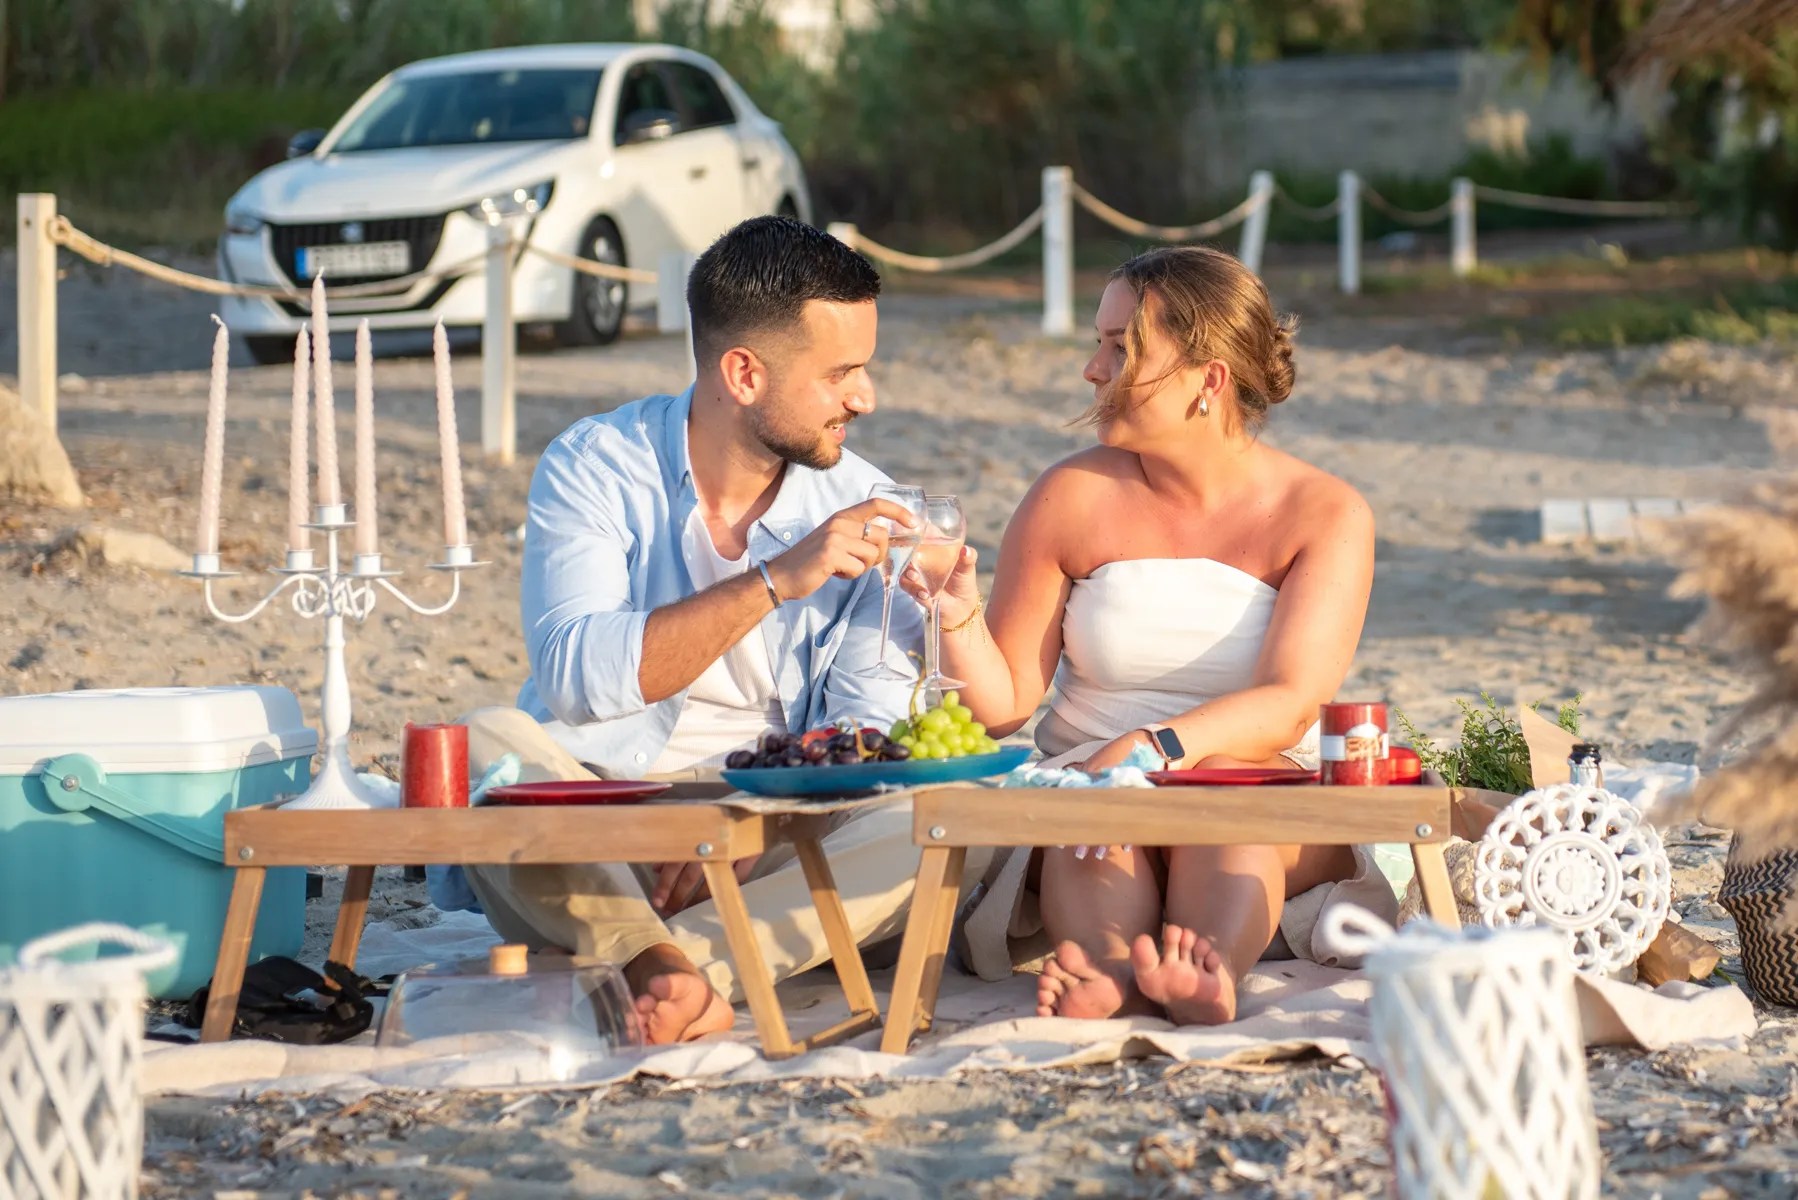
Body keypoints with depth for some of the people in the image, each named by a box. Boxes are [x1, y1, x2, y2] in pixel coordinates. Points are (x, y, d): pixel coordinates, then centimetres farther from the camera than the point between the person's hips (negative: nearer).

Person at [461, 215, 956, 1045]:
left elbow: (865, 725, -3)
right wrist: (776, 582, -27)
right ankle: (671, 970, -42)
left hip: (769, 841, 2)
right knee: (488, 744, -31)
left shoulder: (859, 506, 3)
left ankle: (687, 968, -39)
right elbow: (574, 675, -21)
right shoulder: (596, 467, -5)